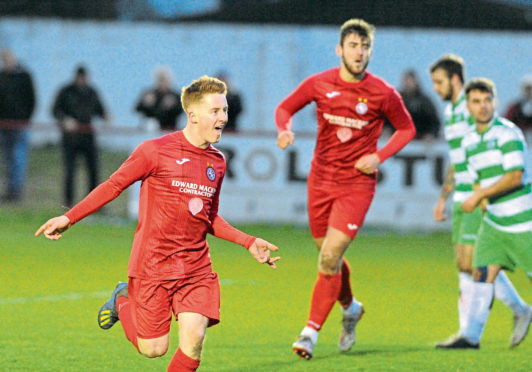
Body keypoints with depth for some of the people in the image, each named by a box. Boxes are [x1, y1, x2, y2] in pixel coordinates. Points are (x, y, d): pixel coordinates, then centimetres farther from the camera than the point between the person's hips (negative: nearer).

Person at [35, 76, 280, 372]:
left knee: (194, 339, -13)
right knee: (154, 348, 0)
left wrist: (249, 242, 10)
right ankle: (124, 301, 29)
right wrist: (69, 218, -3)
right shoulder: (157, 151, -8)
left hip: (196, 266, 4)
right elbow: (114, 185, 0)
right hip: (153, 264, -4)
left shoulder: (217, 162, 9)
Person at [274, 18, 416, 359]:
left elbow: (407, 129, 6)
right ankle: (351, 309, 41)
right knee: (329, 256, 13)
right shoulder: (319, 84, -3)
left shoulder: (383, 93, -8)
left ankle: (311, 332, -6)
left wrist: (379, 157, -8)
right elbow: (285, 108, 10)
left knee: (330, 257, -13)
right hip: (321, 179, 3)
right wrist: (285, 129, -13)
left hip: (357, 183, -3)